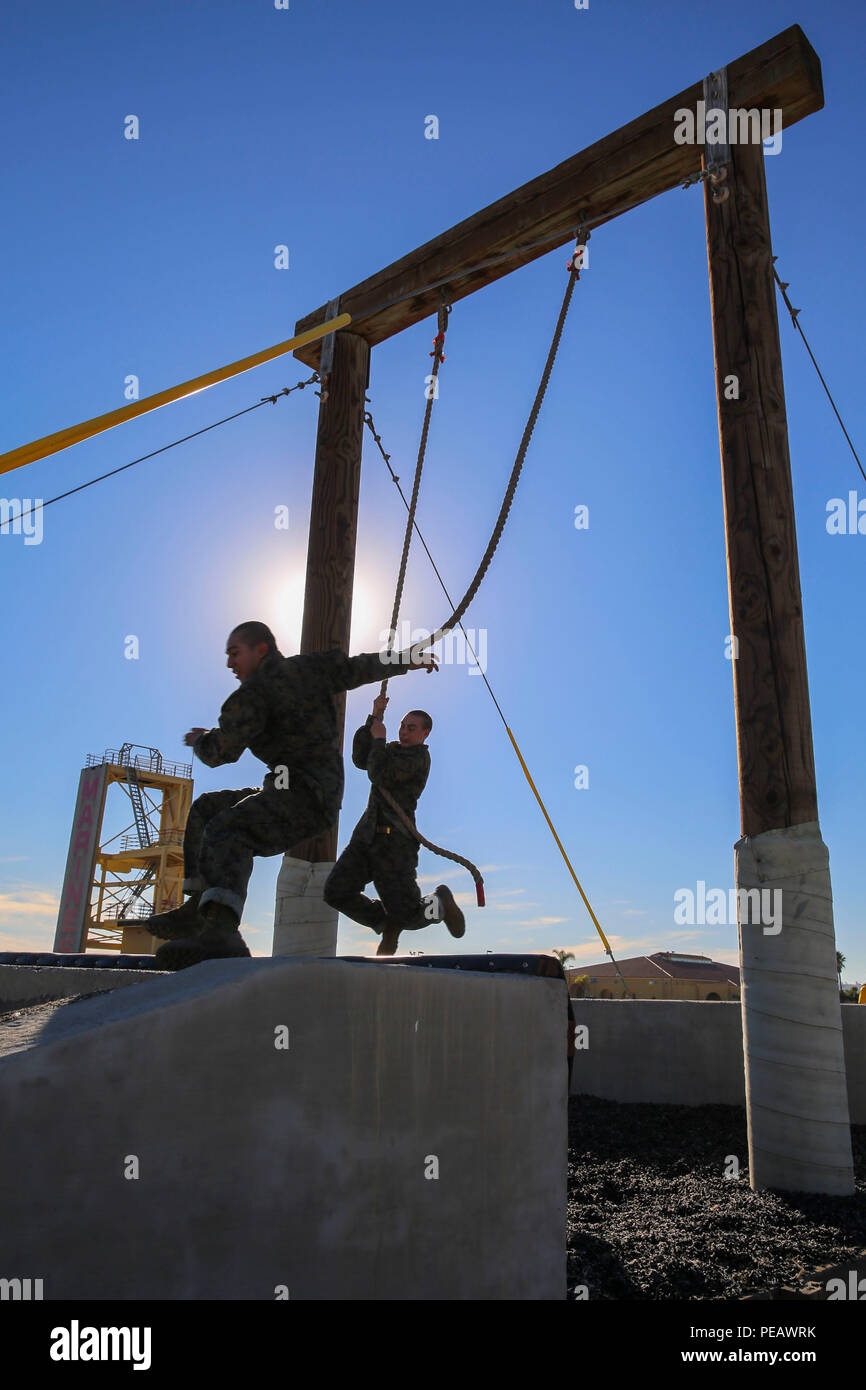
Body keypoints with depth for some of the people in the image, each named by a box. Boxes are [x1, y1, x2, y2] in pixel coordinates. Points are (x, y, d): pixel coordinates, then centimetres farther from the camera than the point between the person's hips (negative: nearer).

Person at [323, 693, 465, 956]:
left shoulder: (419, 756, -7)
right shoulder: (394, 750, 19)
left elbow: (380, 775, -19)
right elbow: (360, 759, 4)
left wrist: (379, 739, -3)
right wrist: (373, 718, -1)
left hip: (394, 840, -7)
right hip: (366, 834, 7)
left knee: (408, 916, -7)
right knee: (336, 891, -10)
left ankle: (440, 902, 29)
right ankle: (387, 924, 15)